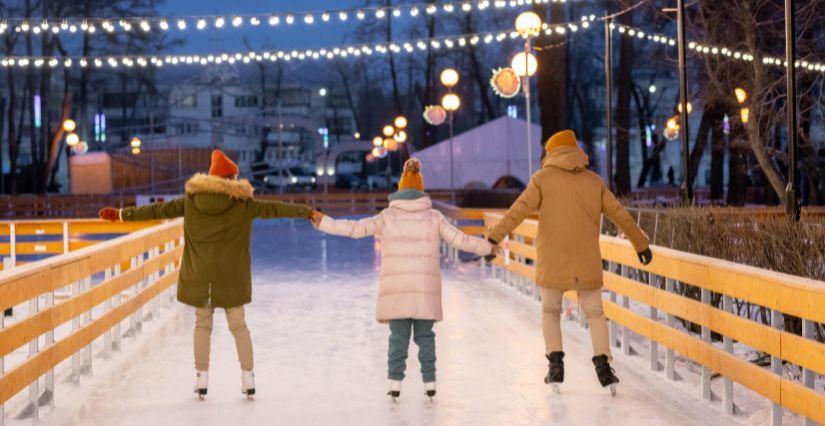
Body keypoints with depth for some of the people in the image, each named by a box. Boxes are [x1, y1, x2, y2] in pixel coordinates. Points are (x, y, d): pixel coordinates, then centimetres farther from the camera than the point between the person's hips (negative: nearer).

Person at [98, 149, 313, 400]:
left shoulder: (191, 201, -1)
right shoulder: (243, 204, -6)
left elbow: (158, 210, 3)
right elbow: (273, 209, -1)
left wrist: (121, 214, 11)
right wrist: (308, 212, 9)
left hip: (199, 277, 1)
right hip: (231, 277, -1)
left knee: (202, 325, 14)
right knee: (238, 325, 10)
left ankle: (202, 378, 10)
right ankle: (248, 377, 8)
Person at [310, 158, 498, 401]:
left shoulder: (388, 216, 2)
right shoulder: (433, 217, 4)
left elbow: (357, 228, -4)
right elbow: (460, 240, 5)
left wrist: (324, 223, 2)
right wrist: (487, 248, 19)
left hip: (396, 288, 0)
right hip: (425, 288, 1)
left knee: (398, 337, 4)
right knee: (424, 336, 9)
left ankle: (395, 384, 1)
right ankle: (429, 383, 8)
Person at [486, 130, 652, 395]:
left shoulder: (543, 178, -1)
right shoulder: (593, 181, 9)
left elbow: (519, 210, -11)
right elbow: (620, 215, 15)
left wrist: (495, 236, -14)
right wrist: (641, 243, 25)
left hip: (552, 262, -2)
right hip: (587, 262, 2)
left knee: (550, 312, 12)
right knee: (594, 313, 11)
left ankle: (555, 363, 0)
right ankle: (602, 363, -3)